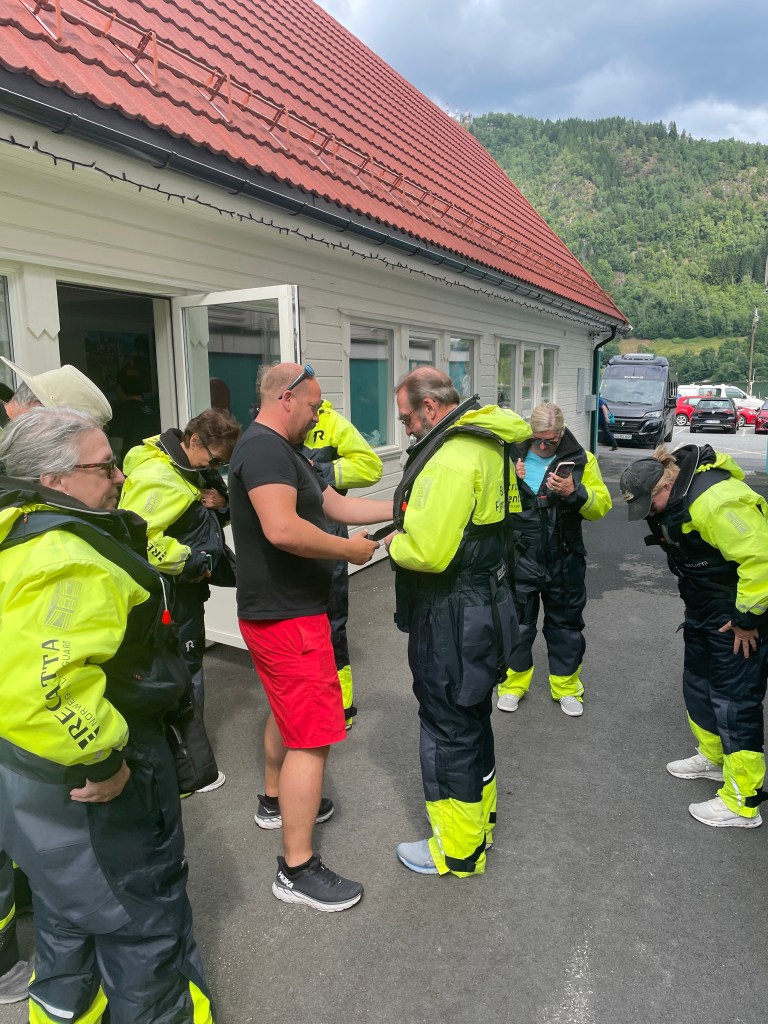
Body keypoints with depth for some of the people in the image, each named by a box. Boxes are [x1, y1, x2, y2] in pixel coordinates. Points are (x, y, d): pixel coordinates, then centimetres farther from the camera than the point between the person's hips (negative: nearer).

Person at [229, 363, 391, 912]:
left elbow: (338, 505, 15)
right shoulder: (265, 449, -19)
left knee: (288, 712, 26)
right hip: (287, 616, -11)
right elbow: (282, 529, -34)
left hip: (283, 609, 11)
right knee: (312, 736, -5)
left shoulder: (283, 451, 15)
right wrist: (350, 549, -20)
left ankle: (277, 801, 47)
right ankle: (298, 871, 7)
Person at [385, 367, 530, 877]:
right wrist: (409, 524, 7)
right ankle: (479, 813, 44)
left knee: (449, 728, 6)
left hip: (452, 617, -10)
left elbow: (427, 551, -30)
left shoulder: (452, 458, -25)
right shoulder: (486, 443, 8)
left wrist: (393, 544, -8)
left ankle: (459, 850, 24)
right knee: (471, 715, 24)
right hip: (482, 602, 10)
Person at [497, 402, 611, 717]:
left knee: (565, 624, 14)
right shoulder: (513, 455, -3)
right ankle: (514, 682, 30)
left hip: (564, 561, 1)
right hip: (520, 558, 0)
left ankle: (566, 686, 32)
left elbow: (601, 506, -7)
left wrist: (575, 492, -25)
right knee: (518, 622, 11)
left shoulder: (581, 460, -3)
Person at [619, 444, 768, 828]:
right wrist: (699, 602, 17)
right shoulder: (674, 494, 0)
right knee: (698, 686, 20)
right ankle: (713, 757, 41)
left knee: (735, 701, -3)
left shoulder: (715, 501, -32)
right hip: (704, 608, 10)